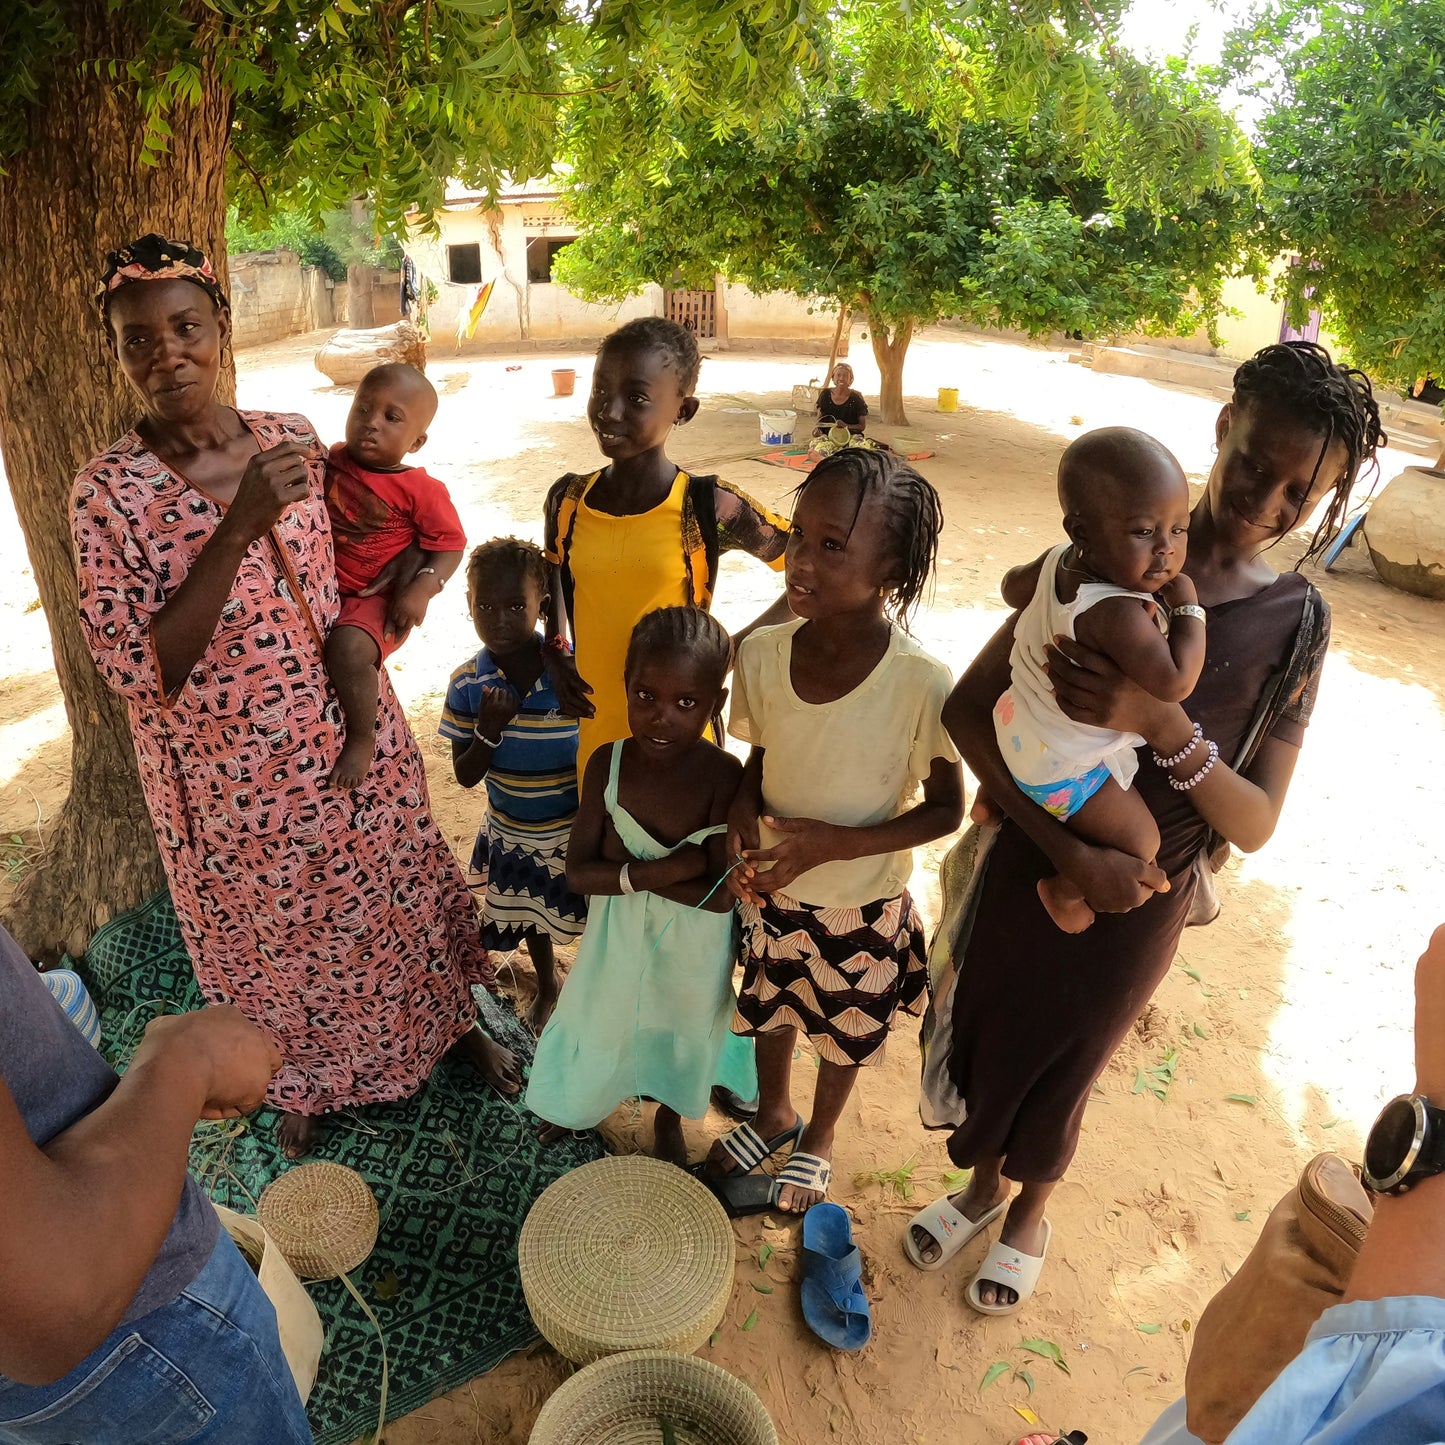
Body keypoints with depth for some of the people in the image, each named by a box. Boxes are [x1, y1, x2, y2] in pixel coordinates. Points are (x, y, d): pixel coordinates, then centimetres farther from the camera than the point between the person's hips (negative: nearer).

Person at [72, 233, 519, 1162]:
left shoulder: (293, 441, -5)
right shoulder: (109, 492, -17)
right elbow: (143, 673, -24)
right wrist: (238, 525, -31)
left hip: (353, 735, 3)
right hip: (230, 777, -2)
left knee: (397, 890, 21)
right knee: (274, 936, 20)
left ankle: (452, 1018, 48)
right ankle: (307, 1078, 49)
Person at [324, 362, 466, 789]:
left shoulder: (420, 490, -11)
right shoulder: (334, 461, 5)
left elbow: (450, 543, -8)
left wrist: (421, 589, -21)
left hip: (376, 600, -7)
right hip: (323, 589, 7)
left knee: (348, 648, -32)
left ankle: (362, 738, -10)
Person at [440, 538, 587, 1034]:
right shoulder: (467, 683, -14)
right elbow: (465, 775, -8)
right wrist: (488, 730, -27)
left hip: (575, 828, -3)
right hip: (511, 833, 3)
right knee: (530, 918, 26)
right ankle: (547, 987, 55)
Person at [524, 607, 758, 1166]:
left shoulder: (723, 776, -28)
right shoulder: (607, 763, -21)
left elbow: (721, 895, -28)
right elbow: (578, 872, -18)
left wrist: (625, 864, -30)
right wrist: (661, 870, -32)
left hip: (693, 945, -1)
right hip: (619, 932, 1)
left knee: (684, 1033, 26)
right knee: (602, 1022, 26)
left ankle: (668, 1117, 59)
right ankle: (578, 1098, 61)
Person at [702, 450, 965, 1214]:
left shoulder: (922, 683, -29)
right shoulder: (763, 653, -18)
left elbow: (945, 809, -16)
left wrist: (831, 843, -26)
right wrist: (741, 819, -20)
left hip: (863, 909, -3)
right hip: (772, 892, 3)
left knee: (846, 1036, 24)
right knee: (769, 1009, 27)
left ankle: (817, 1138, 55)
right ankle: (772, 1113, 59)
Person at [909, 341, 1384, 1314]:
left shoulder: (1297, 624, -10)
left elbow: (1257, 823, -13)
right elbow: (968, 706, -16)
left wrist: (1165, 728, -32)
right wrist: (1073, 850, -23)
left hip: (1139, 902, 0)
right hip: (1024, 865, 1)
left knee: (1061, 1072, 21)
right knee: (983, 1042, 20)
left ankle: (1030, 1214, 55)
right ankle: (982, 1185, 54)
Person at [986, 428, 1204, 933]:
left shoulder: (1057, 560, -12)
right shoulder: (1119, 613, -38)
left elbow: (1013, 587, 7)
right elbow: (1174, 682, -39)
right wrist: (1188, 607, -27)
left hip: (1017, 721, 9)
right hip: (1066, 767, -9)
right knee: (1141, 844, 6)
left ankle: (993, 795, 58)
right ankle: (1064, 891, 22)